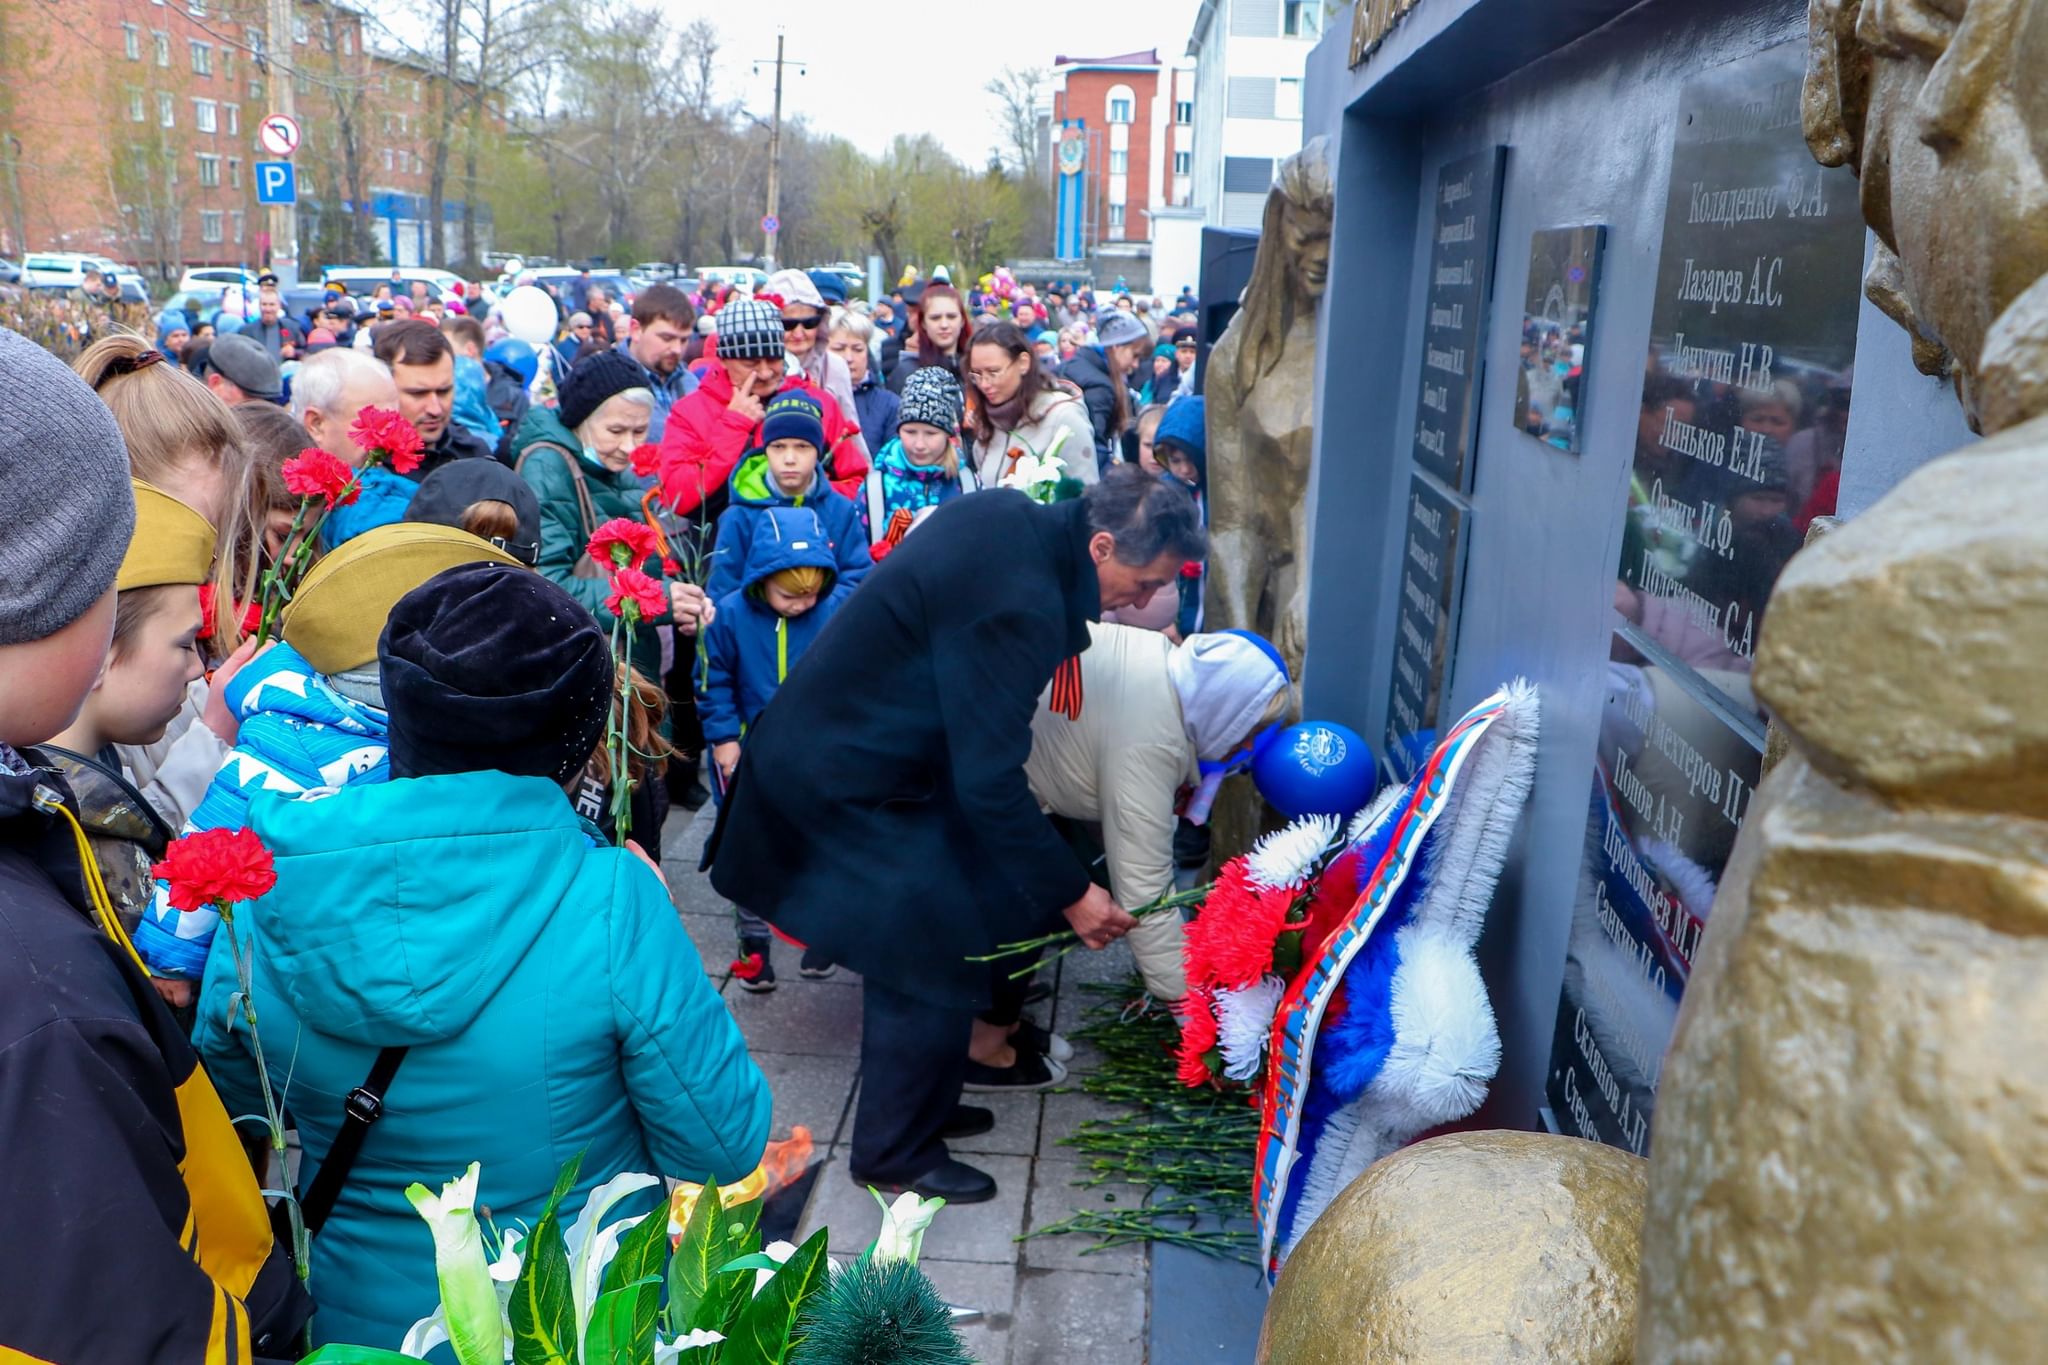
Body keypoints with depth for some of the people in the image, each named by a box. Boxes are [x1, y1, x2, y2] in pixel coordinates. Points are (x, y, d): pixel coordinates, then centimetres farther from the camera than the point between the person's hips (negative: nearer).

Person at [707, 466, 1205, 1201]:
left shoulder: (1009, 513, -2)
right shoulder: (1017, 603, -31)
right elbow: (989, 784, -28)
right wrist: (1072, 894, -19)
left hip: (831, 739, 10)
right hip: (845, 781, -10)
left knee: (923, 942, 18)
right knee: (931, 959, -3)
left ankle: (919, 1104, 35)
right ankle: (897, 1154, 15)